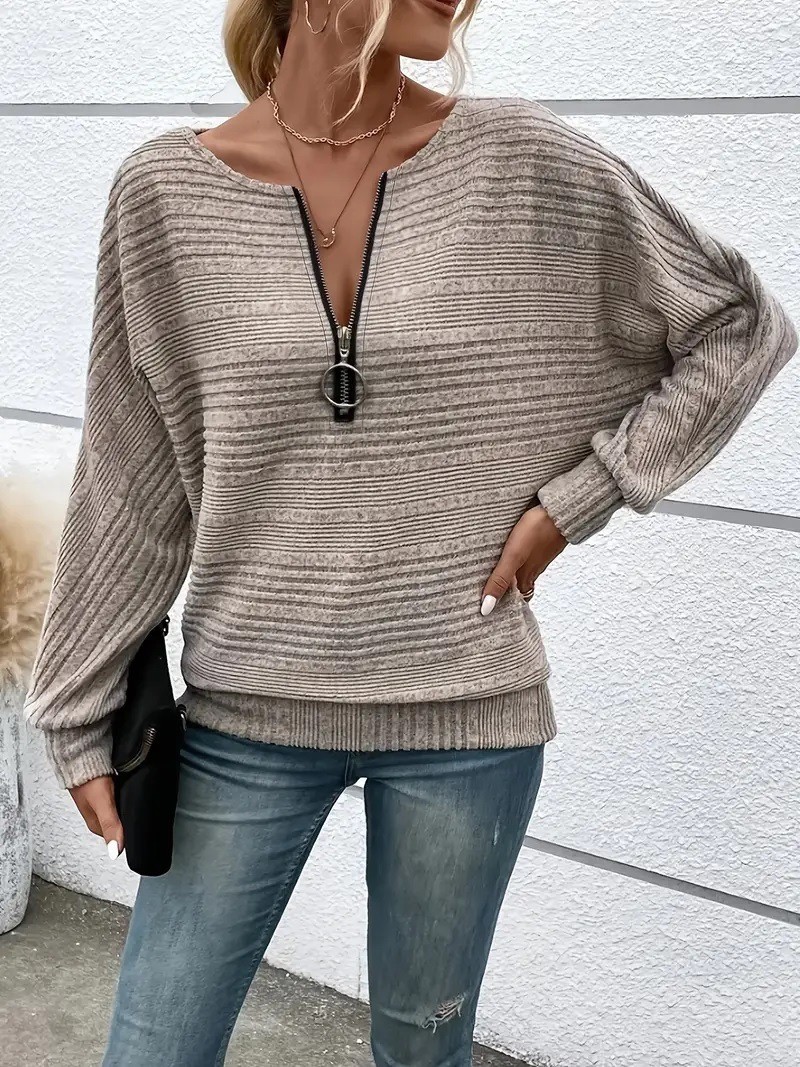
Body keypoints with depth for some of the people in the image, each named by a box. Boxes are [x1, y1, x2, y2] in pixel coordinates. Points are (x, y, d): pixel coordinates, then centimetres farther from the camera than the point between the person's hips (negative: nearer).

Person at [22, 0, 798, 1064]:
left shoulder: (526, 164, -6)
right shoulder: (167, 190, -5)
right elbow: (133, 485, 1)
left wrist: (578, 495, -5)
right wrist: (82, 712, 6)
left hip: (469, 718, 0)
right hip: (246, 717, 1)